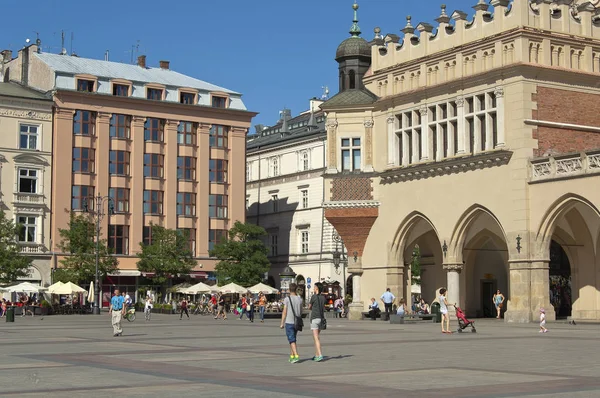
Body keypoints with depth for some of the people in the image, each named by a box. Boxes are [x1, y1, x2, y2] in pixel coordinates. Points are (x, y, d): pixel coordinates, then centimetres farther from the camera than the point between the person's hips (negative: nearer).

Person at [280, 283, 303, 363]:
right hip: (297, 322, 5)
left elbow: (284, 312, -10)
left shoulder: (287, 299, -9)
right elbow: (301, 312, 9)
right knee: (293, 339, 16)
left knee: (292, 340, -6)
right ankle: (291, 356, 19)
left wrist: (282, 323, -4)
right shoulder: (300, 299, 3)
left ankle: (296, 355, -19)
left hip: (289, 322, -5)